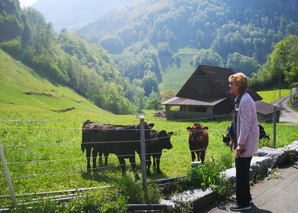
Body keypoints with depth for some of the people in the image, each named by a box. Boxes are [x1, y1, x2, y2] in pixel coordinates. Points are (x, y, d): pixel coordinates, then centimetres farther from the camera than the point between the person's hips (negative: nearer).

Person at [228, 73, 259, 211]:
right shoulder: (239, 99, 14)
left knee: (242, 173, -2)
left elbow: (245, 124, -22)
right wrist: (233, 139, 22)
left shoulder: (245, 100, -19)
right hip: (241, 141, 10)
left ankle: (244, 203, 10)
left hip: (246, 143, -10)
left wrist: (240, 144, -22)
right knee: (242, 171, 19)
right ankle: (246, 198, 33)